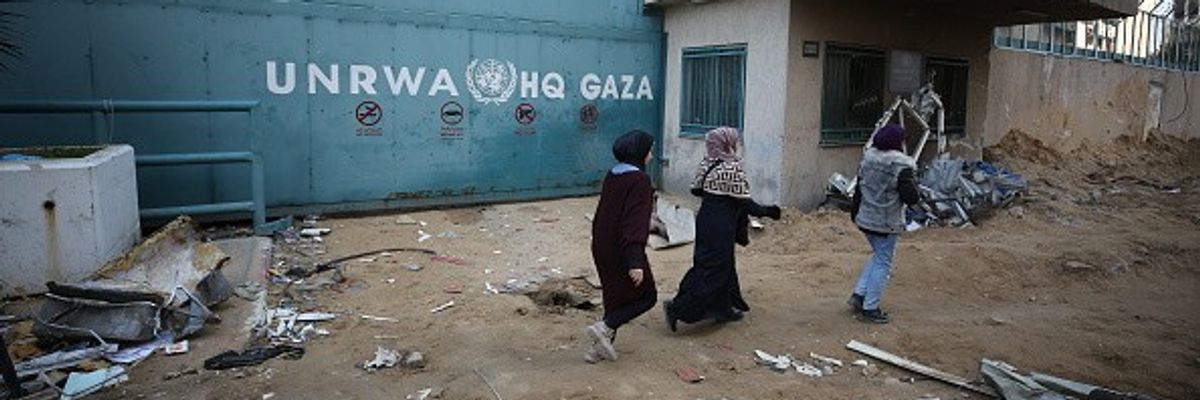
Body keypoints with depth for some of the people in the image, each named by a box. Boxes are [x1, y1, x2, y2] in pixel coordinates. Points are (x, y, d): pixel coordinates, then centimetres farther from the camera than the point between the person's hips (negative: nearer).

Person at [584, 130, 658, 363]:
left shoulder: (611, 176, 7)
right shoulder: (639, 180, -17)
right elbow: (636, 221, -25)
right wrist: (635, 262, -27)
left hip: (602, 249, 8)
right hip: (622, 251, -8)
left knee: (615, 296, 20)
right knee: (646, 296, 8)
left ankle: (601, 346, 22)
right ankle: (605, 327, -6)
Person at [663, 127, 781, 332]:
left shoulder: (706, 164, 4)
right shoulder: (733, 168, -18)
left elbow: (695, 189, 11)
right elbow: (744, 202, -16)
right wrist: (766, 211, -3)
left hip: (705, 219, 9)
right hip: (721, 225, -8)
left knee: (723, 265, 20)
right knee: (713, 269, -2)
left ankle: (723, 309, 30)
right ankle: (678, 307, -7)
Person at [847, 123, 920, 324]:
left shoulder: (867, 160, 2)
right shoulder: (901, 168, -18)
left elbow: (859, 189, 10)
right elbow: (911, 198, -18)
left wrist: (854, 213, 20)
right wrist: (912, 183, 2)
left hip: (865, 219, 7)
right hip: (886, 224, -7)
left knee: (878, 257, 24)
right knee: (883, 264, 5)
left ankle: (859, 295, 19)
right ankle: (870, 308, 10)